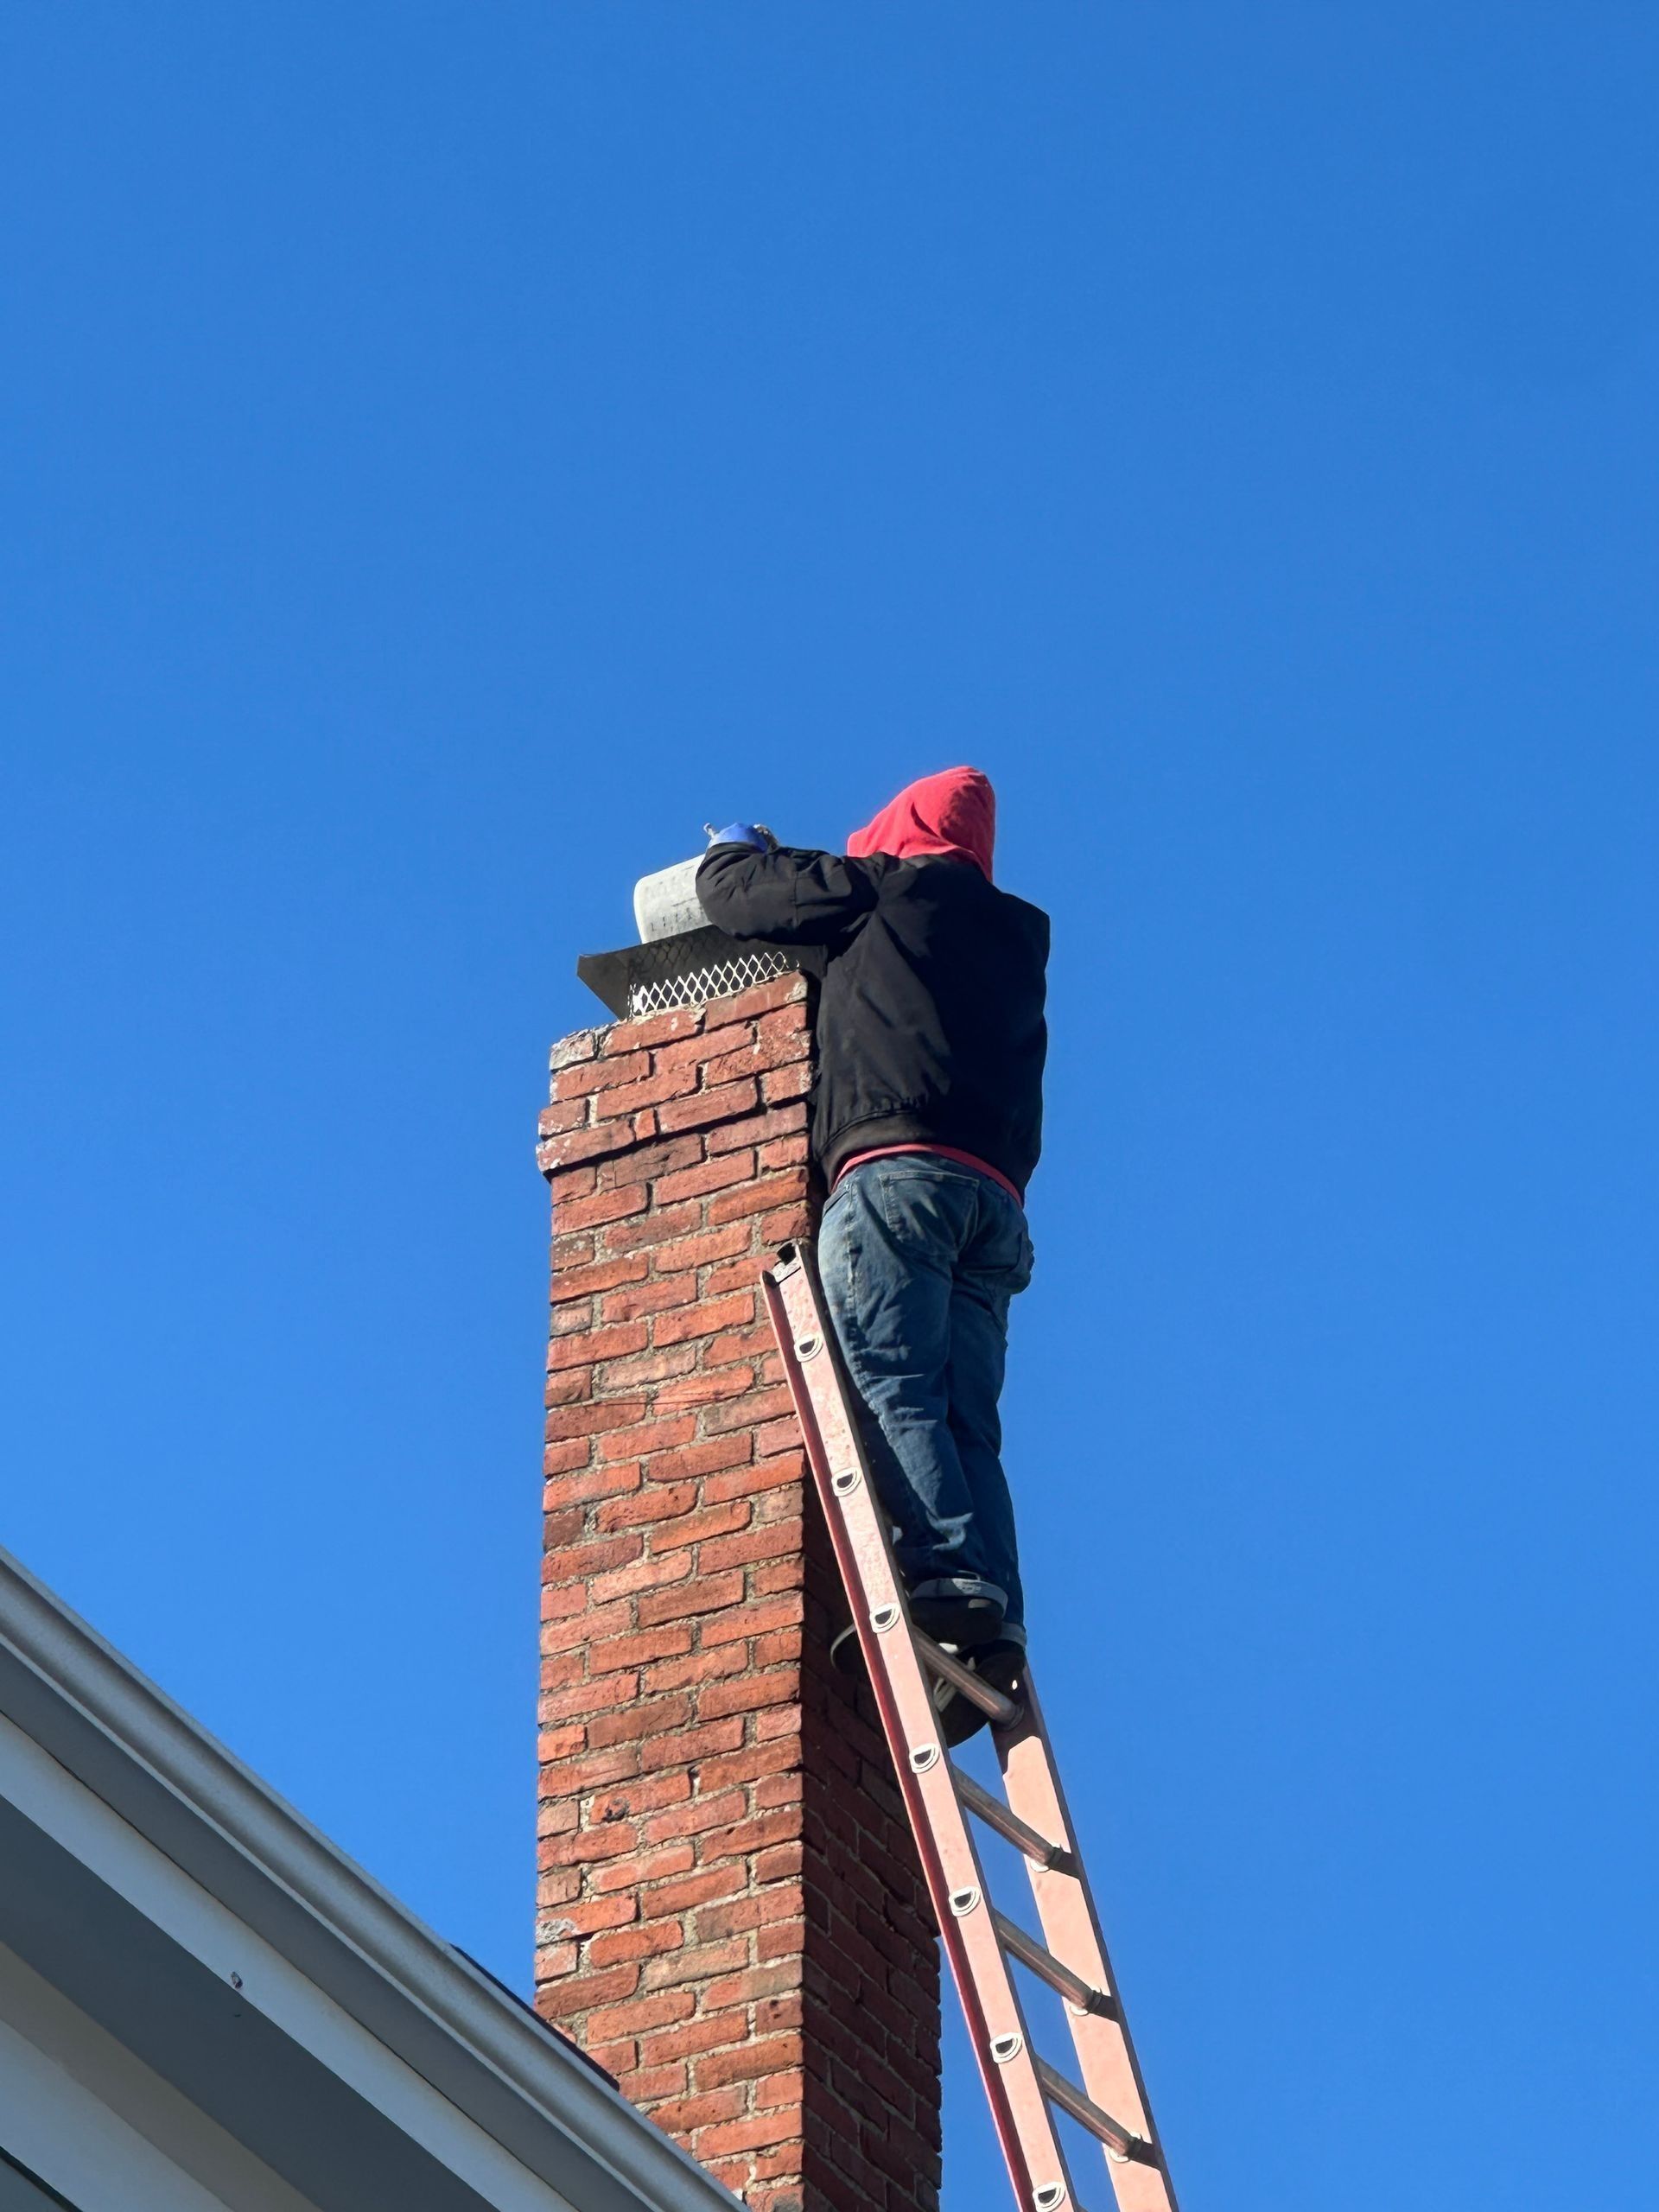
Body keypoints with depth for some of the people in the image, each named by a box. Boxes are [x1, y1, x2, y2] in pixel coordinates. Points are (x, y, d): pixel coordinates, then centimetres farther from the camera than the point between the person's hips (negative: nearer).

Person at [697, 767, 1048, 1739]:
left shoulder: (888, 889, 11)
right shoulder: (1016, 937, 30)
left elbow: (730, 891, 17)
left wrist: (740, 848, 43)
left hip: (898, 1168, -7)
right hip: (995, 1194, 7)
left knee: (889, 1383, -18)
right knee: (966, 1419, -1)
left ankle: (944, 1575, -36)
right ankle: (997, 1616, -17)